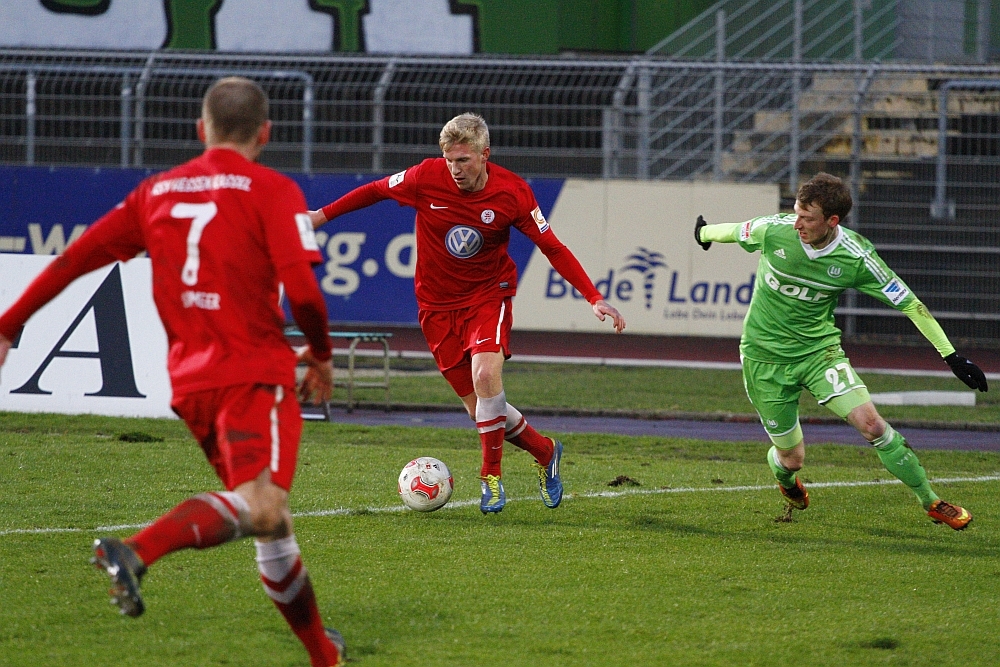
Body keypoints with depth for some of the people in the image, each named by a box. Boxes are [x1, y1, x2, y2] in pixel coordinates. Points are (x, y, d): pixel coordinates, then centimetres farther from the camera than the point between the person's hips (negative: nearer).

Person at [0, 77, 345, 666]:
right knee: (261, 507, -24)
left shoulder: (159, 191, 14)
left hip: (189, 379, 7)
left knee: (271, 524, 15)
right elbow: (303, 290, -12)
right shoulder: (272, 191, -2)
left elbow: (77, 257, 13)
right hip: (254, 374, -7)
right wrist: (321, 355, 6)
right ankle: (139, 551, -45)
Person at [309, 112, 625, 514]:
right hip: (438, 304, 2)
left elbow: (552, 248, -7)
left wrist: (594, 299, -14)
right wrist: (322, 215, 10)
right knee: (480, 406, -1)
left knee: (485, 374, -28)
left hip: (489, 295, -2)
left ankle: (491, 477, -12)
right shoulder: (427, 177, -13)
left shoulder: (512, 192, -13)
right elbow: (376, 191, 5)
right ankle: (545, 452, 26)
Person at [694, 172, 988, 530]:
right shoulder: (773, 231, -18)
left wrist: (951, 355, -12)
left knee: (870, 422, -17)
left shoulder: (856, 257, -19)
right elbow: (736, 231, 6)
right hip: (765, 357, 0)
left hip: (819, 349, 0)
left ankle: (931, 502, -2)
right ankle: (786, 481, 45)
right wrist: (704, 232, 27)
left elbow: (908, 303, -11)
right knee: (791, 457, 4)